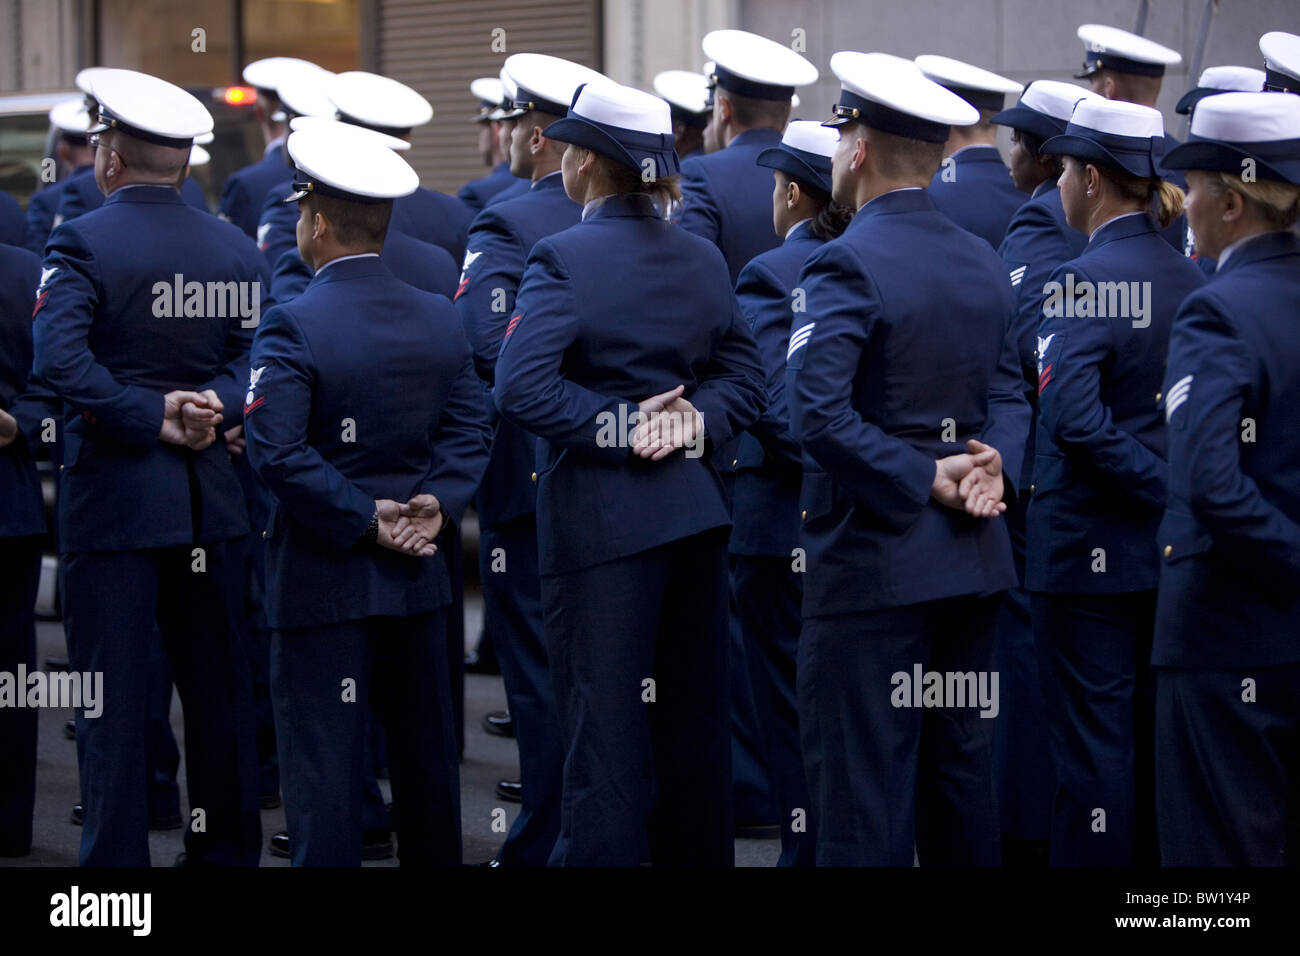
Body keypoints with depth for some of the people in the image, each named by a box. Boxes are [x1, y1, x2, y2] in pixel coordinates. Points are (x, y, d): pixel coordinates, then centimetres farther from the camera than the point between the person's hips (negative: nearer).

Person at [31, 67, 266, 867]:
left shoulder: (84, 242, -10)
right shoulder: (236, 248, 6)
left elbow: (58, 358, -22)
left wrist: (154, 417, -17)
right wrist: (213, 404, -11)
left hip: (114, 493, -5)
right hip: (209, 495, 5)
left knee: (113, 693, 0)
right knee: (218, 682, 15)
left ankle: (118, 854, 1)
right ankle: (228, 848, 23)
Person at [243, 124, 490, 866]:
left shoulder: (293, 327, -14)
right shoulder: (440, 319, 5)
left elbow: (278, 452, -21)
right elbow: (469, 429, 2)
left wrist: (362, 519, -15)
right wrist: (436, 504, -8)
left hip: (325, 578, -6)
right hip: (417, 577, 6)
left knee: (324, 758, -2)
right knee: (425, 747, 16)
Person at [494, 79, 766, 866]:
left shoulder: (564, 260, -13)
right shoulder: (703, 257, 8)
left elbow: (522, 387, -24)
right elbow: (745, 376, 8)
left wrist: (621, 425, -17)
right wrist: (690, 419, -7)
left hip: (603, 520, -6)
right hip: (696, 511, 7)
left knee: (606, 731, -3)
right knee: (697, 719, 15)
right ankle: (699, 851, 23)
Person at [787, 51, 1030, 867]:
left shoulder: (848, 266, -13)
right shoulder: (983, 263, 11)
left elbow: (819, 413, -23)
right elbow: (1008, 395, 11)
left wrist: (925, 480, -15)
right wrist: (993, 467, -7)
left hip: (874, 559, -7)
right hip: (972, 558, 7)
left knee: (864, 779, -3)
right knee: (962, 769, 15)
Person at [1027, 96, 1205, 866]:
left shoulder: (1085, 281, -17)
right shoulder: (1191, 278, 4)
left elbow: (1075, 418, -26)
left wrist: (1161, 485, -18)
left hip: (1091, 546, -7)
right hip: (1170, 547, 7)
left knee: (1093, 736, -1)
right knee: (1154, 734, 14)